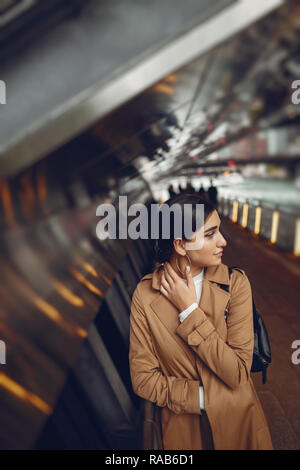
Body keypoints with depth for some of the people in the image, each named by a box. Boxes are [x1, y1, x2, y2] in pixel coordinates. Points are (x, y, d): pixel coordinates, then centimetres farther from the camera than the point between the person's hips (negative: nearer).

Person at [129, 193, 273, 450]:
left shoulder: (236, 283, -16)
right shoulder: (145, 294, -16)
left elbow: (238, 373, -21)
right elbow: (143, 379, -11)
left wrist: (190, 311, -25)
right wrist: (205, 398, -17)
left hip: (238, 420, 1)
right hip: (183, 425, 0)